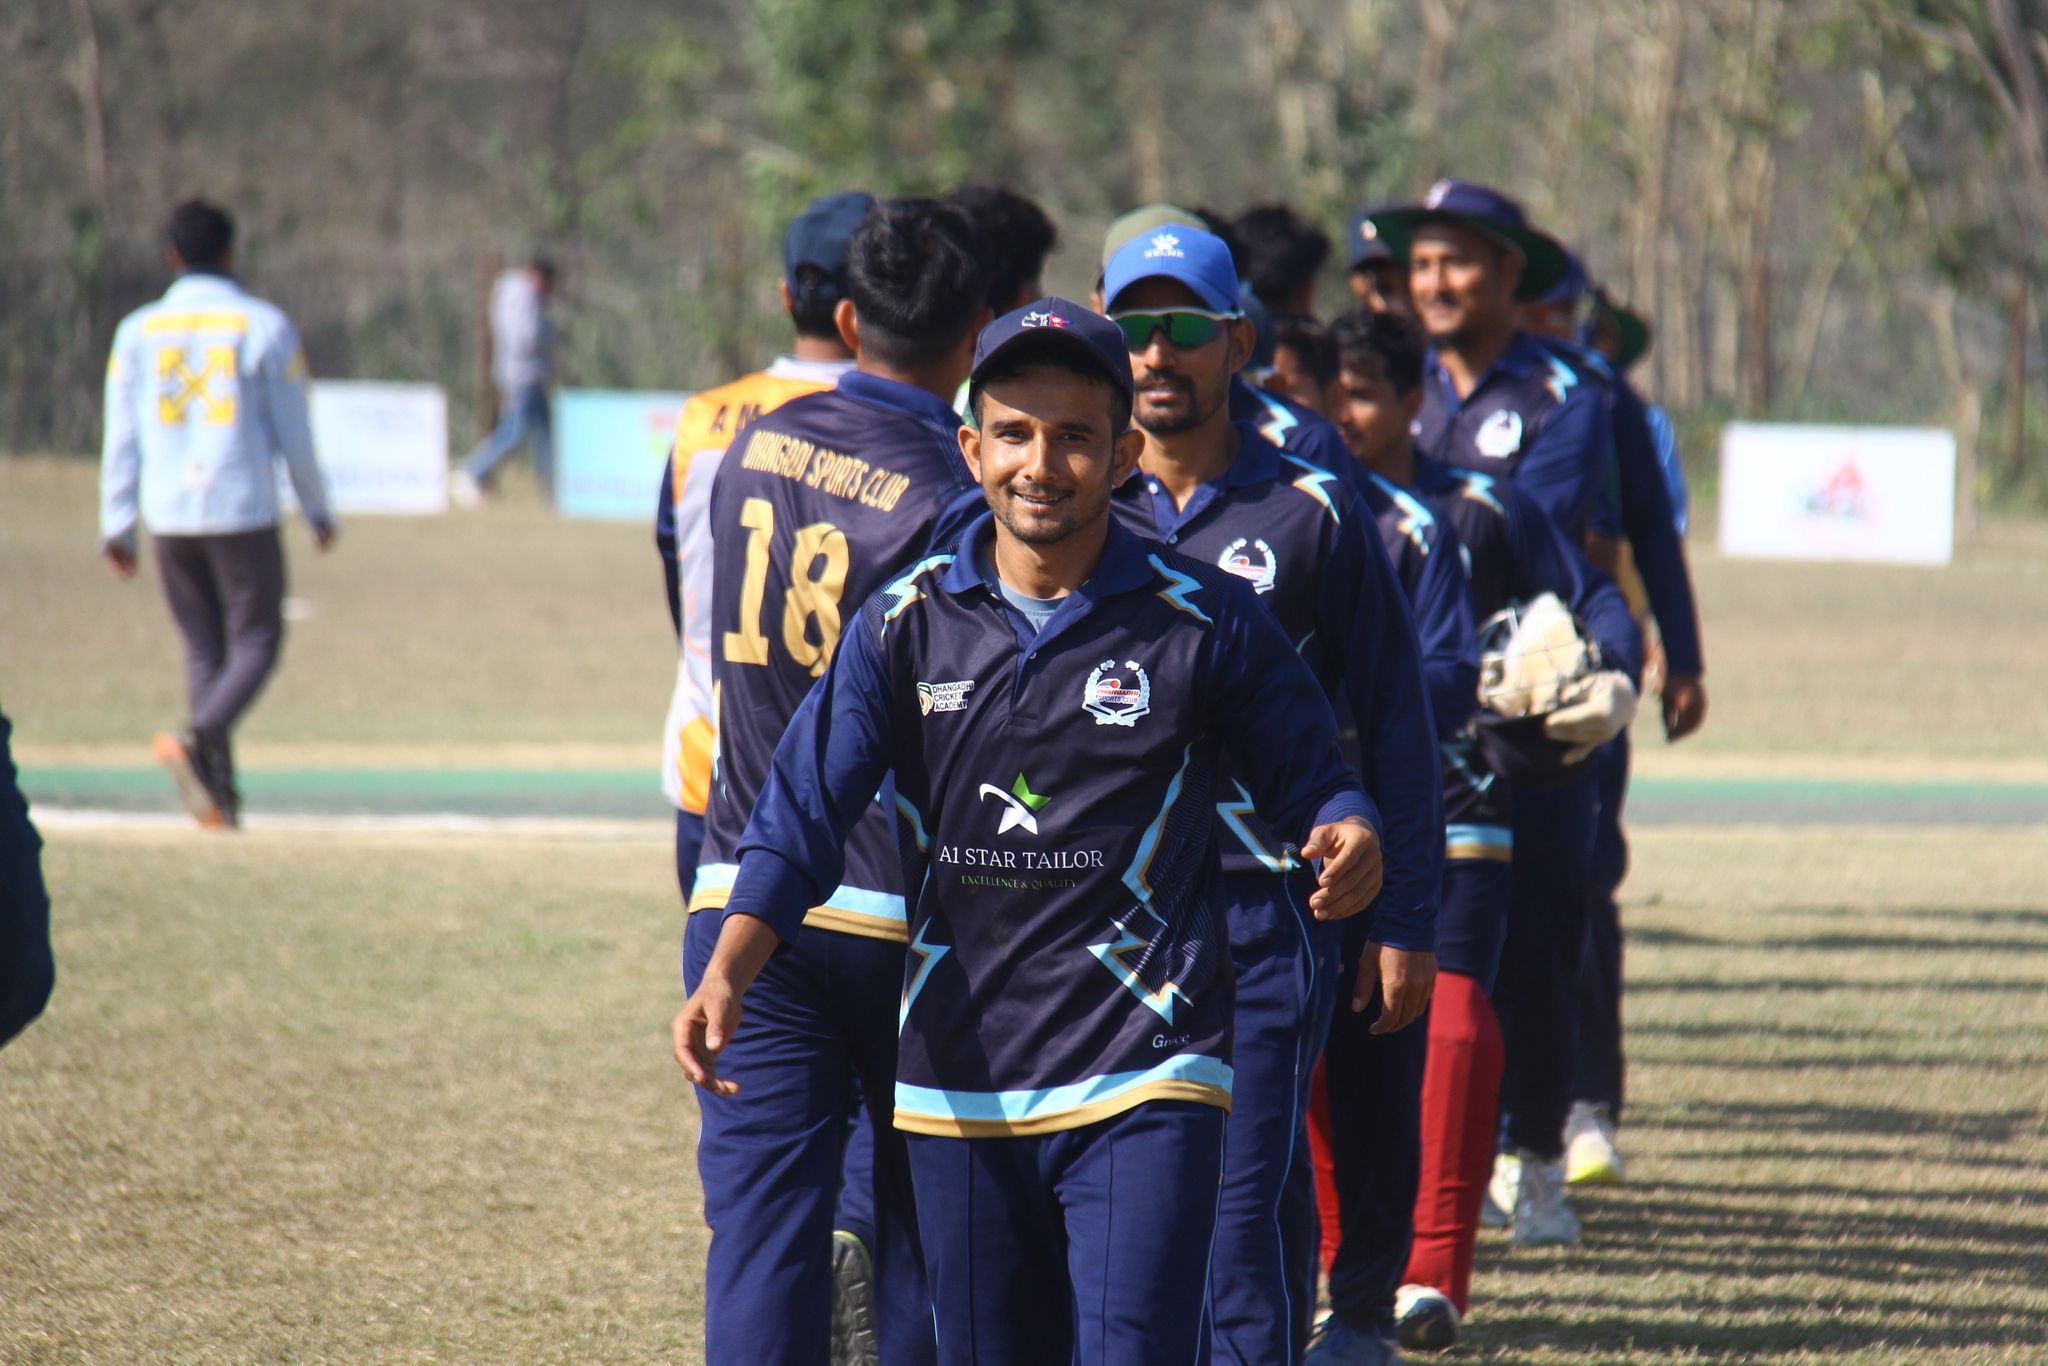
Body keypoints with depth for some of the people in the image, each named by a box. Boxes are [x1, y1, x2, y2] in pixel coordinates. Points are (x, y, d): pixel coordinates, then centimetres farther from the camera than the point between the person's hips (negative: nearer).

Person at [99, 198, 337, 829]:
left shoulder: (138, 331, 6)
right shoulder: (264, 326, -1)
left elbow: (121, 438, 4)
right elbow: (293, 433, 1)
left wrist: (116, 525, 7)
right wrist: (318, 510, 13)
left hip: (169, 517, 3)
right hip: (243, 512, -3)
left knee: (203, 649, 13)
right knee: (257, 641, 5)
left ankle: (218, 791, 6)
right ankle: (197, 739, -21)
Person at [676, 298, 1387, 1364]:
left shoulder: (1206, 624, -2)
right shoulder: (905, 626, 4)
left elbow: (1310, 785, 4)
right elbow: (801, 815, -1)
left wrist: (1347, 846, -21)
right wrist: (726, 975, -17)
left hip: (1141, 1080, -4)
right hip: (958, 1079, 4)